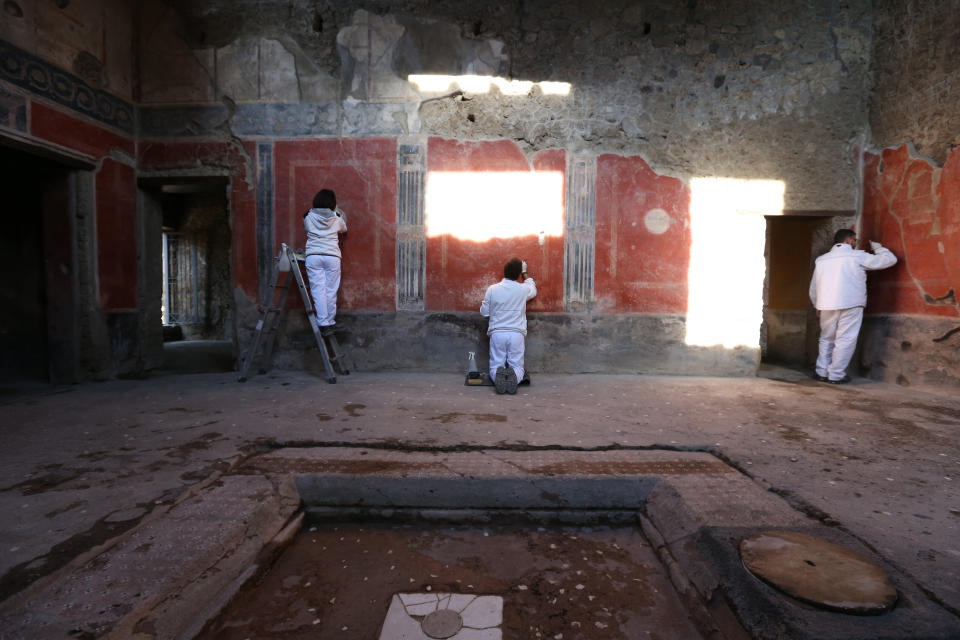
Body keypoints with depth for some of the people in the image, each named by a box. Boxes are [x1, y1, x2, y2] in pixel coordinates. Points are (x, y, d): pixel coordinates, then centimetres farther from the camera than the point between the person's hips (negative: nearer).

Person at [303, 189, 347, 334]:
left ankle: (323, 324, -5)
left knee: (318, 290, 0)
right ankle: (330, 322, 13)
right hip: (332, 256, 0)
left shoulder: (308, 217, 2)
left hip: (313, 256, 0)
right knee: (331, 290, 6)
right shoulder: (337, 217, 3)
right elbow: (344, 229, 23)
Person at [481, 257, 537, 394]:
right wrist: (525, 274, 38)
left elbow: (484, 312, 6)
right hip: (516, 333, 0)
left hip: (497, 333, 0)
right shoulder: (523, 289, -1)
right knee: (517, 366, 8)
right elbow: (533, 290, 25)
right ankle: (514, 376, -26)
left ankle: (498, 375, -26)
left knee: (495, 366, 8)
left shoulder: (492, 289, -3)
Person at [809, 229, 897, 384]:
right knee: (845, 340, 1)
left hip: (826, 306, 4)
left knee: (826, 339, 15)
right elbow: (890, 259, 7)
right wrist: (878, 248, 25)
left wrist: (818, 307, 27)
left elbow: (813, 289, 16)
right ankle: (836, 375, 2)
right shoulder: (858, 256, 2)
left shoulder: (821, 259, 14)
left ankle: (822, 372, 15)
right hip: (850, 305, -4)